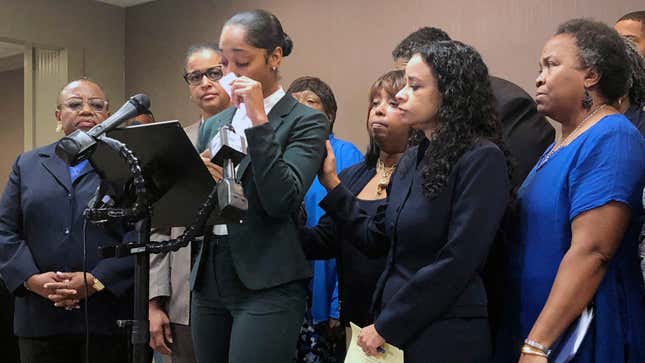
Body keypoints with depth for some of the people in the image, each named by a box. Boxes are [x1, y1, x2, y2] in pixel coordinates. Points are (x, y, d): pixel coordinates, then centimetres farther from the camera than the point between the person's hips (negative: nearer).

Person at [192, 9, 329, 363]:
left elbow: (282, 201, -18)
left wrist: (258, 119, -17)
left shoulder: (306, 121, -4)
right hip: (209, 279, 6)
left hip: (268, 284, -6)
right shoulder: (213, 125, 13)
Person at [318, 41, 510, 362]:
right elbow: (376, 237, 10)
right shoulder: (412, 159, 9)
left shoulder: (481, 159, -15)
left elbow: (456, 262, -20)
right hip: (393, 329, 7)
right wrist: (331, 183, 3)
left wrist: (386, 327, -15)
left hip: (446, 337, -7)